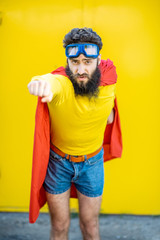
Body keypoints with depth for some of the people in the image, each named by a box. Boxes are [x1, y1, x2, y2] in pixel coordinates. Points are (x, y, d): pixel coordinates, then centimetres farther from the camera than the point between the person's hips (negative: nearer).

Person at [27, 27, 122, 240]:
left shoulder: (108, 74, -17)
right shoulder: (60, 81, -31)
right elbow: (50, 83, -58)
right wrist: (41, 83, -78)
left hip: (92, 162, 2)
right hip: (57, 160, -2)